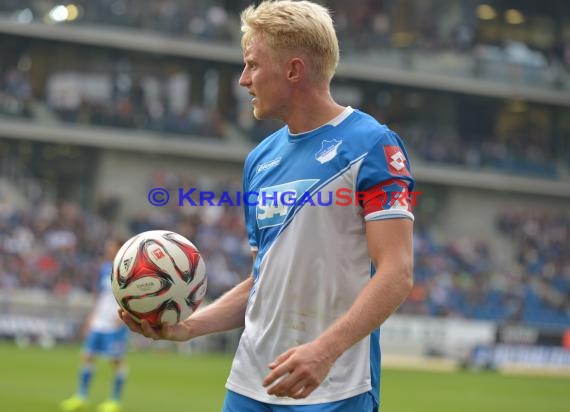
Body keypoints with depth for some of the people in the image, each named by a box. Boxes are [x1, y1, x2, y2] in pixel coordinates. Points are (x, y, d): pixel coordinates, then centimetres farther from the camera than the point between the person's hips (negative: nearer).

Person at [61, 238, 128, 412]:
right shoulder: (105, 268, 13)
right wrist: (92, 316, 20)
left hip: (116, 323, -7)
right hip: (99, 321, 7)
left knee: (117, 360, -3)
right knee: (87, 355, 4)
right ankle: (81, 396, 11)